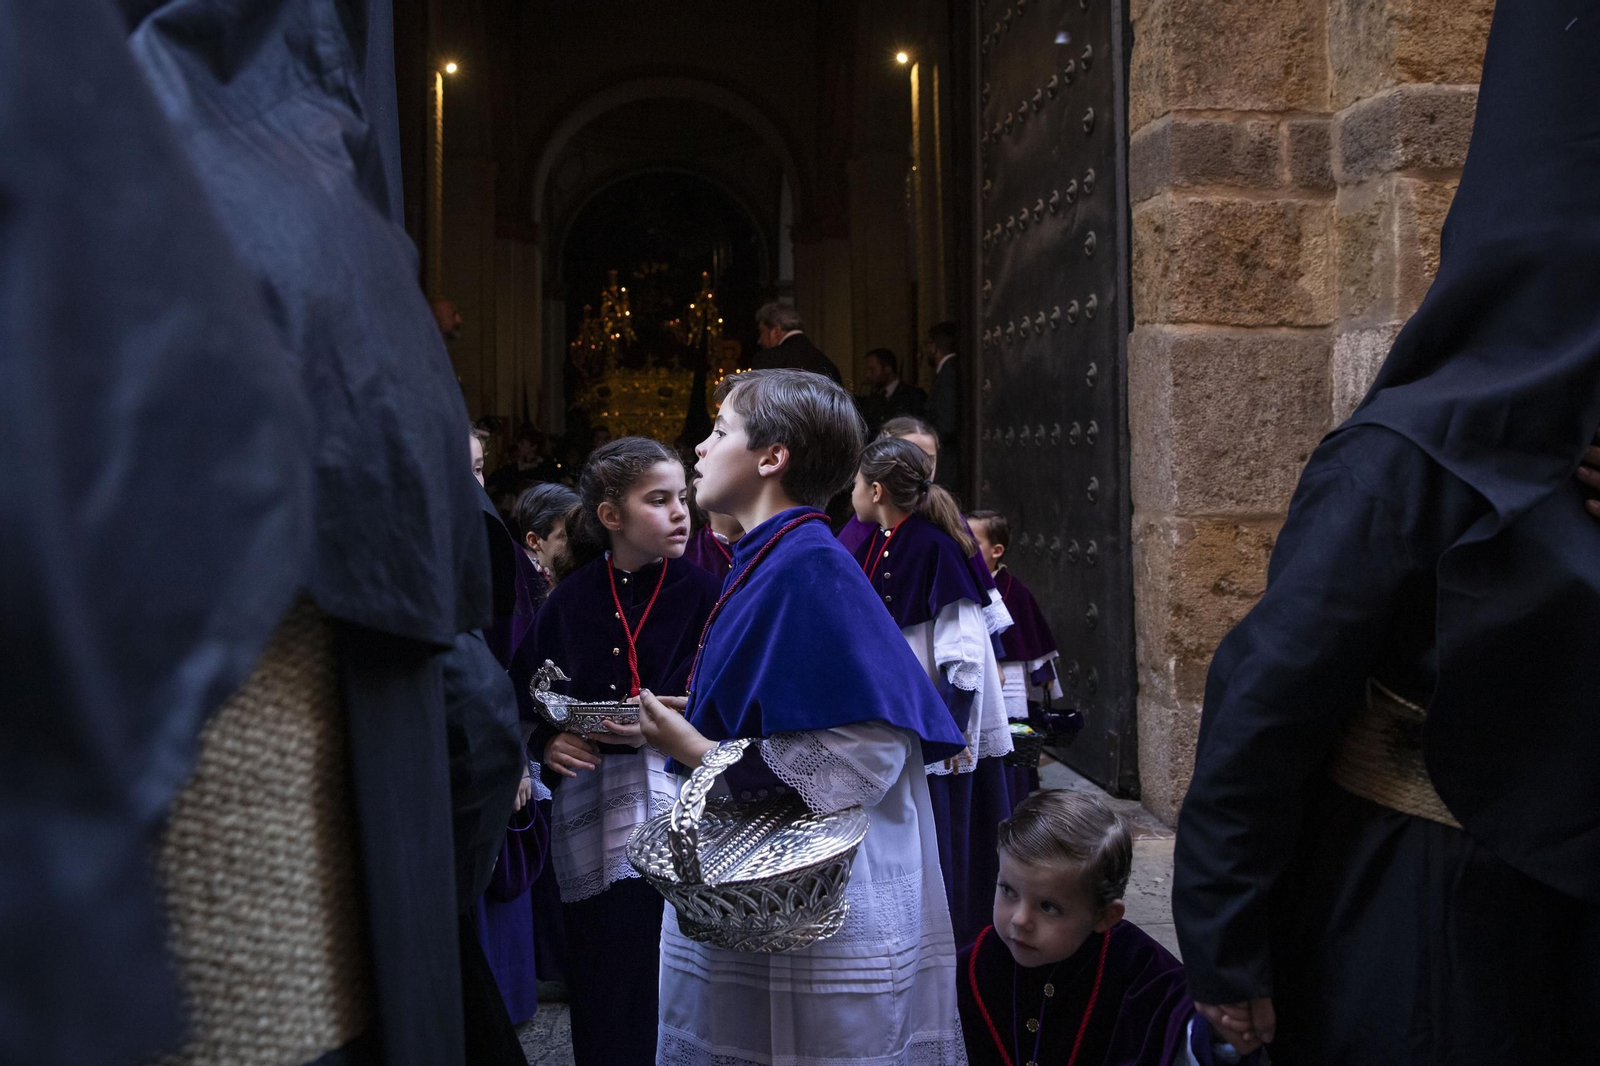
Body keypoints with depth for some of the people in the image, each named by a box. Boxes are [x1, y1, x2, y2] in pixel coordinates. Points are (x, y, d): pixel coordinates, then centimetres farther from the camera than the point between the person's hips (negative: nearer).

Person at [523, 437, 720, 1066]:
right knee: (600, 981, 6)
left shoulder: (702, 593, -1)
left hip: (673, 805, -2)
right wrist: (547, 740, -6)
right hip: (588, 815, 2)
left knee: (667, 977, -2)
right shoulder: (570, 601, 6)